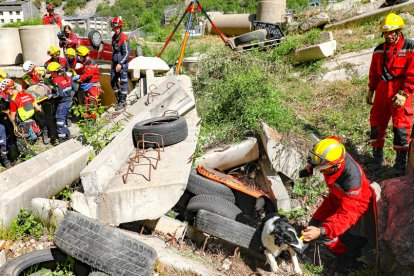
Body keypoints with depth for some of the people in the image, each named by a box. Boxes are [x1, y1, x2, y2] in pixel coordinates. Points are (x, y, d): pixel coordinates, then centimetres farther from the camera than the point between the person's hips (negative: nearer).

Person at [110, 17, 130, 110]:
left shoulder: (124, 38, -13)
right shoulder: (114, 37, 13)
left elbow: (127, 54, -17)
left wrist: (120, 64, -23)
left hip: (122, 64, -9)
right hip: (115, 64, 9)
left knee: (123, 82, -2)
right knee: (113, 81, 12)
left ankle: (123, 102, 5)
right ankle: (118, 99, 24)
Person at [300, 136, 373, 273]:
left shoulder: (351, 178, -44)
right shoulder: (334, 153, -27)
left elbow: (346, 215, -44)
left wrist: (321, 231, -58)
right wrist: (311, 167, -9)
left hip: (356, 204, -7)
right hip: (336, 196, 7)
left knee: (324, 233, -18)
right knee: (314, 226, 2)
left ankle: (349, 254, 11)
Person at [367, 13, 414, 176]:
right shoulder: (379, 50, 9)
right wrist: (370, 90, 14)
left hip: (400, 92, -5)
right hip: (382, 91, 5)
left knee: (401, 127, -3)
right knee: (376, 123, 9)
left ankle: (400, 163, 11)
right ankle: (377, 157, 24)